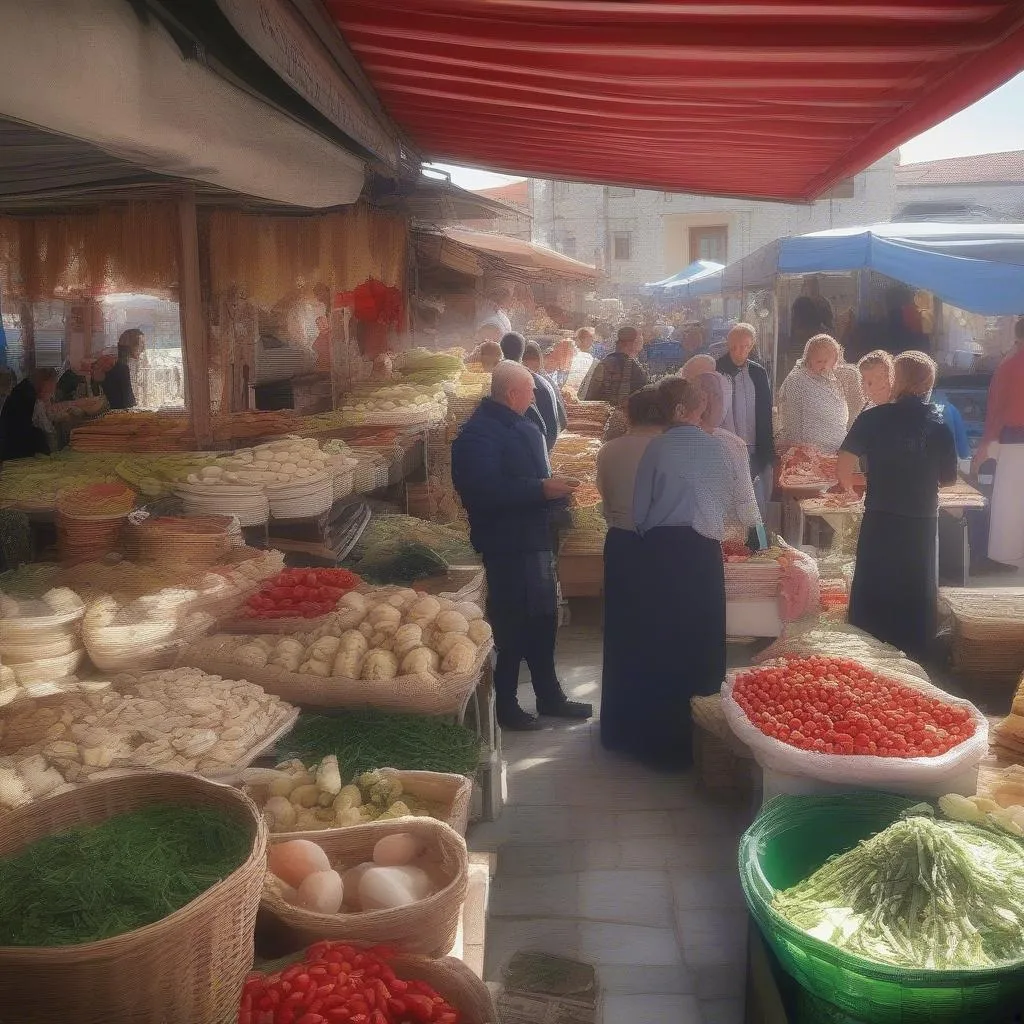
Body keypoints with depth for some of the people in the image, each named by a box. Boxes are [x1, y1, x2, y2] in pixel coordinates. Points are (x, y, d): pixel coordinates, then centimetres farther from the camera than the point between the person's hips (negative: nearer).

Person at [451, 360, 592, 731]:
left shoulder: (522, 428, 14)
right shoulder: (478, 434, -17)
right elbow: (485, 491, -29)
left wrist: (555, 486, 2)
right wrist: (541, 490, -26)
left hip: (534, 540, 10)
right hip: (505, 547, -10)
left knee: (542, 620, 18)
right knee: (511, 629, 0)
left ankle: (549, 696, 33)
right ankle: (504, 707, 15)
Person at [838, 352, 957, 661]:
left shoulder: (874, 418, -8)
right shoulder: (939, 427, -4)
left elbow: (845, 461, -13)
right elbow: (947, 479, 2)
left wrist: (848, 486, 7)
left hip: (879, 520, -1)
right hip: (922, 523, 1)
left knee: (871, 592, 12)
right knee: (916, 595, 15)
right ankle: (913, 660, 24)